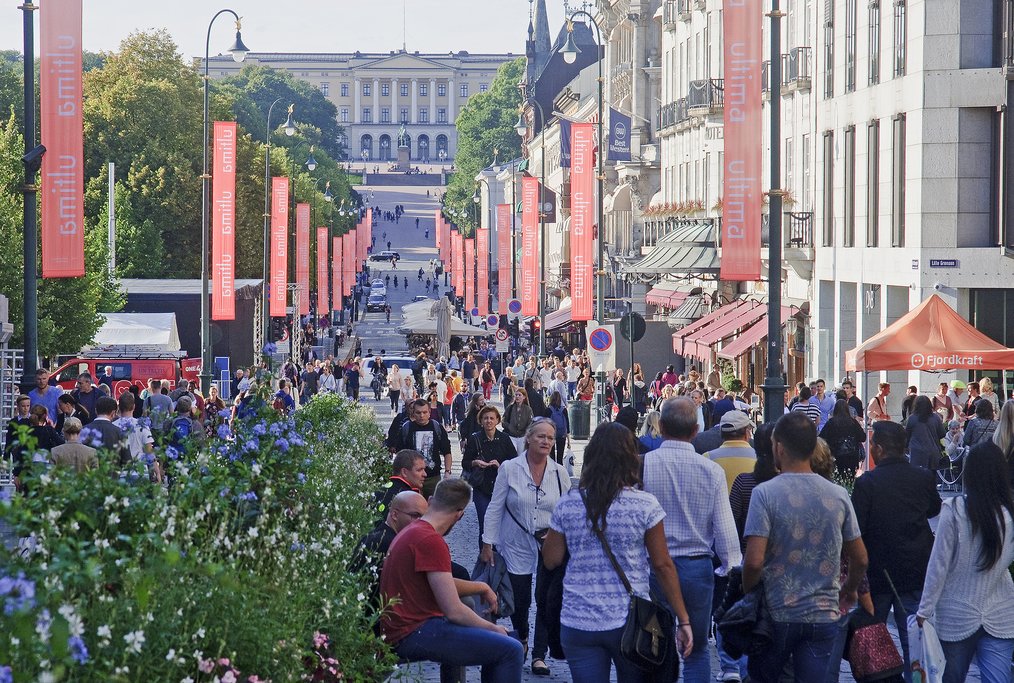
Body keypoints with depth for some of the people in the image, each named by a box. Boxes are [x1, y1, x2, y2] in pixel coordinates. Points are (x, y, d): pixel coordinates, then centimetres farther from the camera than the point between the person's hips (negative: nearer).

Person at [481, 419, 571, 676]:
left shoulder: (559, 473, 1)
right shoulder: (509, 469, -4)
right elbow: (495, 508, -1)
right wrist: (487, 543, -3)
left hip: (549, 545, 1)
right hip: (517, 546, -1)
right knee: (519, 600, 6)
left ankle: (539, 655, 3)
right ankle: (522, 639, 36)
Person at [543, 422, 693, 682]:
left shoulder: (567, 505, -1)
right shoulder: (645, 506, -6)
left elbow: (551, 560, 5)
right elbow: (663, 566, -4)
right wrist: (683, 621, 1)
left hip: (578, 623, 1)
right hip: (631, 622, -1)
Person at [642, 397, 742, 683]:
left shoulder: (642, 465, -10)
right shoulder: (712, 470, -6)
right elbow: (725, 529, -4)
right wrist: (732, 567, 11)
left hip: (652, 568, -1)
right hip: (697, 568, 1)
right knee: (697, 650, 15)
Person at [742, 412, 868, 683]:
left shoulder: (765, 493, -12)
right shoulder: (838, 495, 1)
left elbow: (754, 561, -18)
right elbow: (860, 559, 8)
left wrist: (747, 593, 1)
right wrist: (849, 590, 27)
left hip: (776, 613, -2)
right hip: (824, 615, 2)